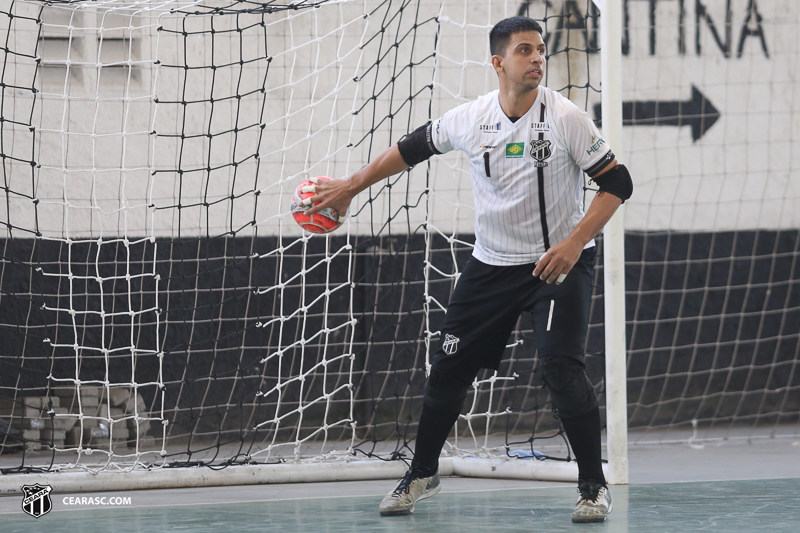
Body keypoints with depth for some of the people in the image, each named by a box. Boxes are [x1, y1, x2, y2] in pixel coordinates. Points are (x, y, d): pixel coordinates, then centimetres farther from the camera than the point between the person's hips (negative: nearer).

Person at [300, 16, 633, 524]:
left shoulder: (566, 117, -16)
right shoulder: (470, 119, -5)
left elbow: (618, 183, -14)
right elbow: (412, 148, 13)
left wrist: (574, 244, -23)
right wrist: (350, 187, 17)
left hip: (559, 263, -4)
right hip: (492, 264, 4)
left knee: (562, 367, -20)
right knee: (449, 367, 7)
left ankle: (594, 486, -5)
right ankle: (422, 473, 29)